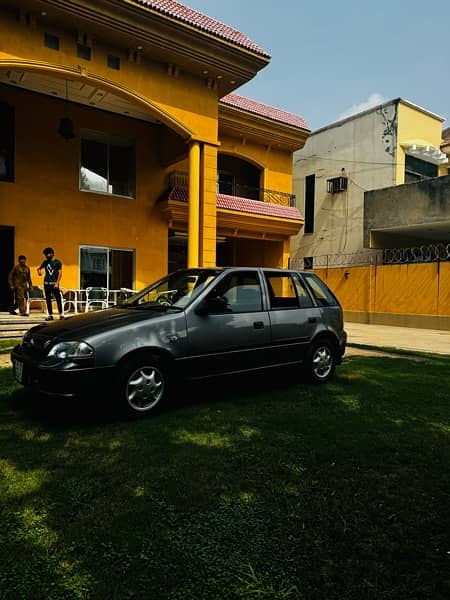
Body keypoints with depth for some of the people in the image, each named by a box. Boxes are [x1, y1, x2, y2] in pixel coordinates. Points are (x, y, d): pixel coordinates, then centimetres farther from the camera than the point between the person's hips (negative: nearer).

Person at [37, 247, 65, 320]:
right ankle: (50, 315, 10)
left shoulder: (57, 262, 0)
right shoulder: (45, 262, 12)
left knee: (58, 299, -6)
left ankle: (61, 314, -1)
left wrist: (57, 283, -13)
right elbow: (40, 268, 26)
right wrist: (39, 271, 1)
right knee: (48, 300, 5)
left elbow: (60, 273, -4)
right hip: (46, 283, 4)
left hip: (54, 283, -4)